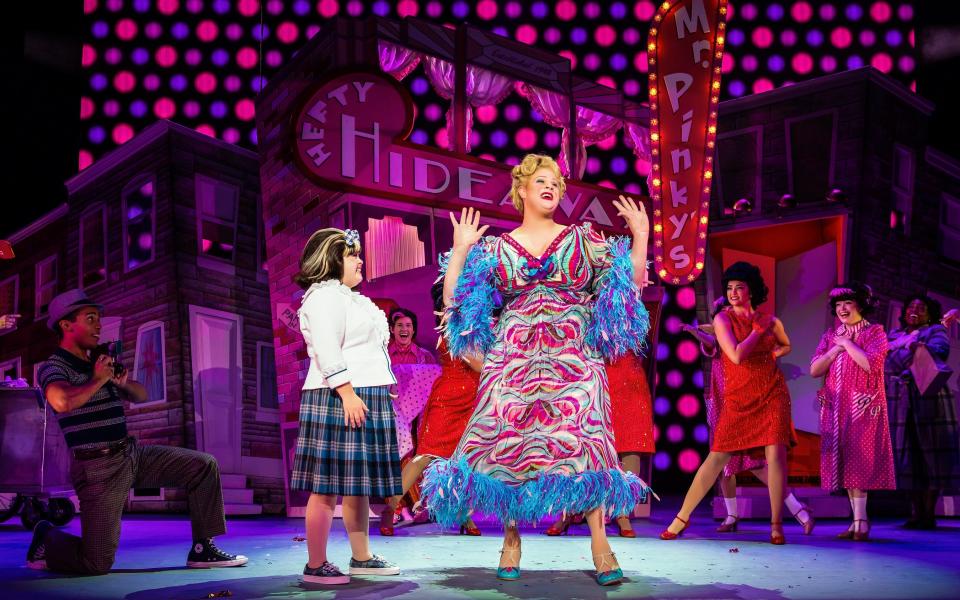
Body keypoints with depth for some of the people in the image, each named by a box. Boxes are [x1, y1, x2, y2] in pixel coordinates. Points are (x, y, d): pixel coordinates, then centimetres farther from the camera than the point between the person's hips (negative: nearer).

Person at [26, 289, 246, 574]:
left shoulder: (99, 362, 14)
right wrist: (98, 380, -16)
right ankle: (47, 539, 20)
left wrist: (123, 381, -1)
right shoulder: (53, 367, -10)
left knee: (204, 465, -1)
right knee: (97, 563, -10)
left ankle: (202, 549, 3)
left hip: (131, 454, 8)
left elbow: (141, 396, 22)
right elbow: (62, 401, -33)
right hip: (99, 467, -8)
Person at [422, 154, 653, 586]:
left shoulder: (584, 239, 11)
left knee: (583, 442, -13)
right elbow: (454, 299, 7)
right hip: (515, 360, 1)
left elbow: (634, 284, 9)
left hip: (574, 360, 0)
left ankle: (599, 543, -7)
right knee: (510, 442, -6)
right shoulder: (495, 249, 11)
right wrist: (460, 249, 3)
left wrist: (640, 236, 0)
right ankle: (511, 539, 8)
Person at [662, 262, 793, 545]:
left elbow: (787, 347, 25)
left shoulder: (770, 320, 5)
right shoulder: (723, 318, -5)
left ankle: (776, 525, 1)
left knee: (775, 454, -10)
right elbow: (736, 355, -18)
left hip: (773, 394, 2)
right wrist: (758, 330, -8)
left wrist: (766, 358, 8)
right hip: (738, 397, -2)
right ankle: (682, 517, 7)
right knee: (717, 457, -3)